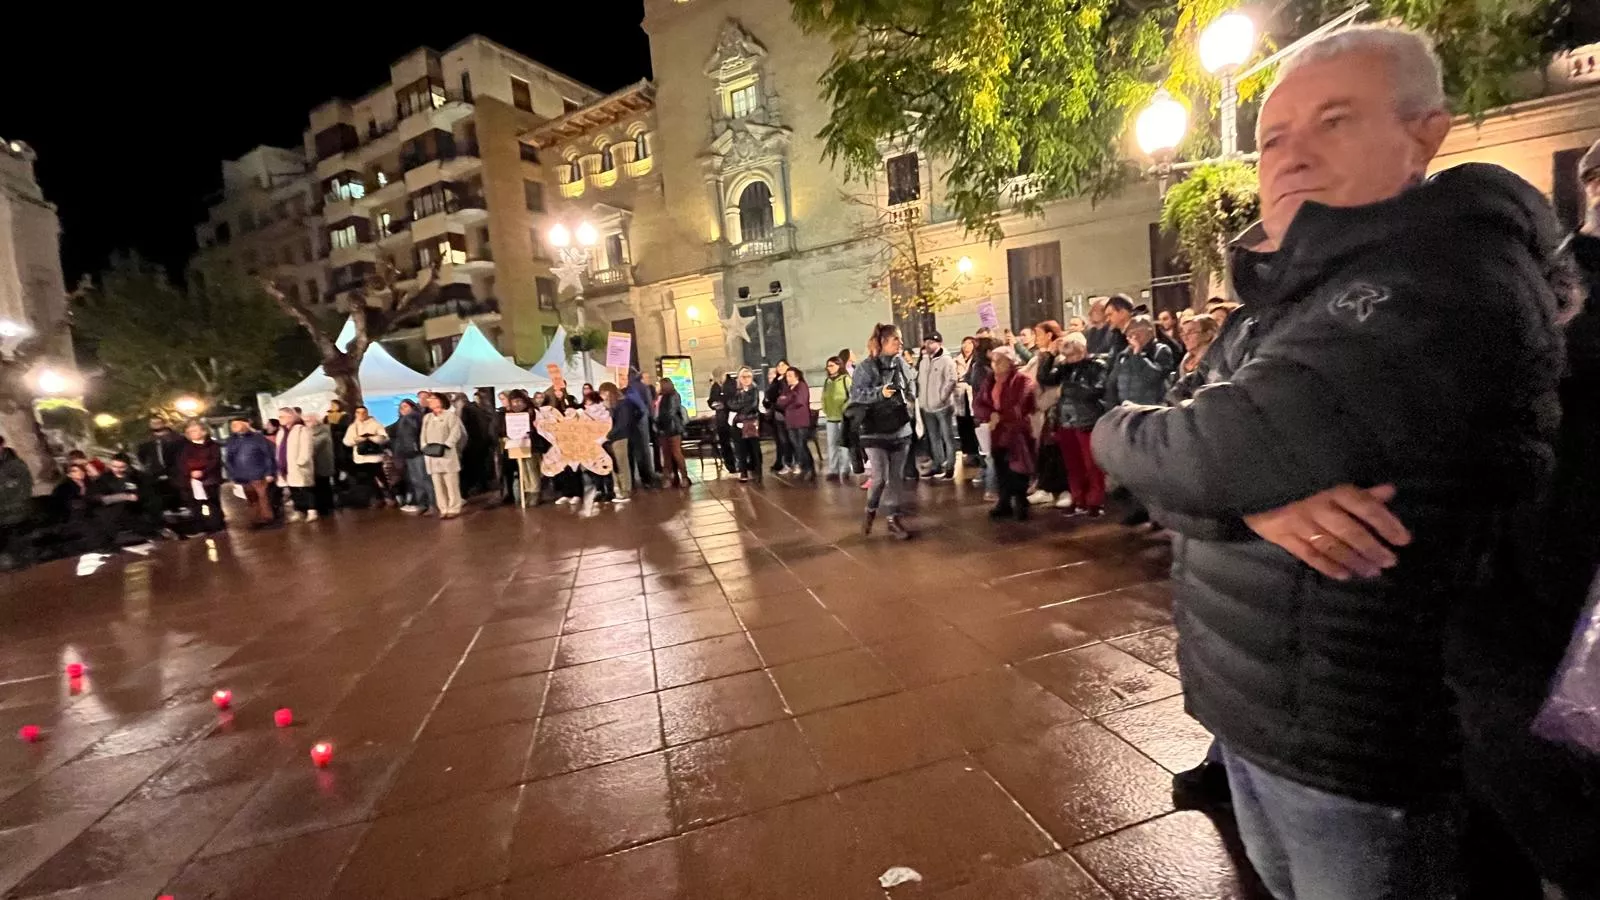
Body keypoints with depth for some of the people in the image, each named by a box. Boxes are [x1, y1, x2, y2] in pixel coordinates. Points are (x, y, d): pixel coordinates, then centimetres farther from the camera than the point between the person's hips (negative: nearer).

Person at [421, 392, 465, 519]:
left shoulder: (450, 415, 3)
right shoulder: (426, 417, 22)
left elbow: (455, 433, -8)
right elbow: (423, 434, 18)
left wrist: (445, 445, -19)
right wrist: (424, 447, 0)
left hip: (447, 454, -6)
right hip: (431, 455, 6)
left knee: (451, 483, -6)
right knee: (437, 484, 4)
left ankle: (454, 509, -1)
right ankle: (443, 509, 9)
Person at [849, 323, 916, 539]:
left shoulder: (901, 363, 5)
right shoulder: (867, 367, -11)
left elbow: (911, 384, 20)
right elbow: (855, 393, -15)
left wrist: (911, 399, 2)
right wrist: (880, 393, -25)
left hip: (901, 428, 5)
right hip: (876, 430, -5)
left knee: (896, 477, 9)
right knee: (880, 477, -7)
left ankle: (894, 518, 20)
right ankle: (871, 510, 21)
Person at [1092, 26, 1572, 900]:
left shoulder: (1449, 279, -20)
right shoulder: (1292, 298, 7)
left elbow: (1215, 451, -28)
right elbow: (1183, 471, -2)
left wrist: (1119, 428, -8)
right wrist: (1254, 494, -24)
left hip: (1365, 742, -7)